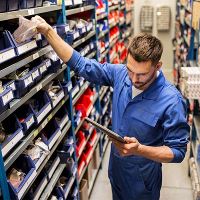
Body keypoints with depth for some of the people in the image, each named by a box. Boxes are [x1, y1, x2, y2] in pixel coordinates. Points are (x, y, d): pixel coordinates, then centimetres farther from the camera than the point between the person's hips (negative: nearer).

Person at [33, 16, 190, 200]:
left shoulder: (171, 101, -29)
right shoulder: (120, 74, -14)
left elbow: (177, 151, -22)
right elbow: (80, 64, -10)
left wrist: (139, 150, -37)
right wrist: (48, 31, -18)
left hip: (142, 179, -5)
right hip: (115, 169, 5)